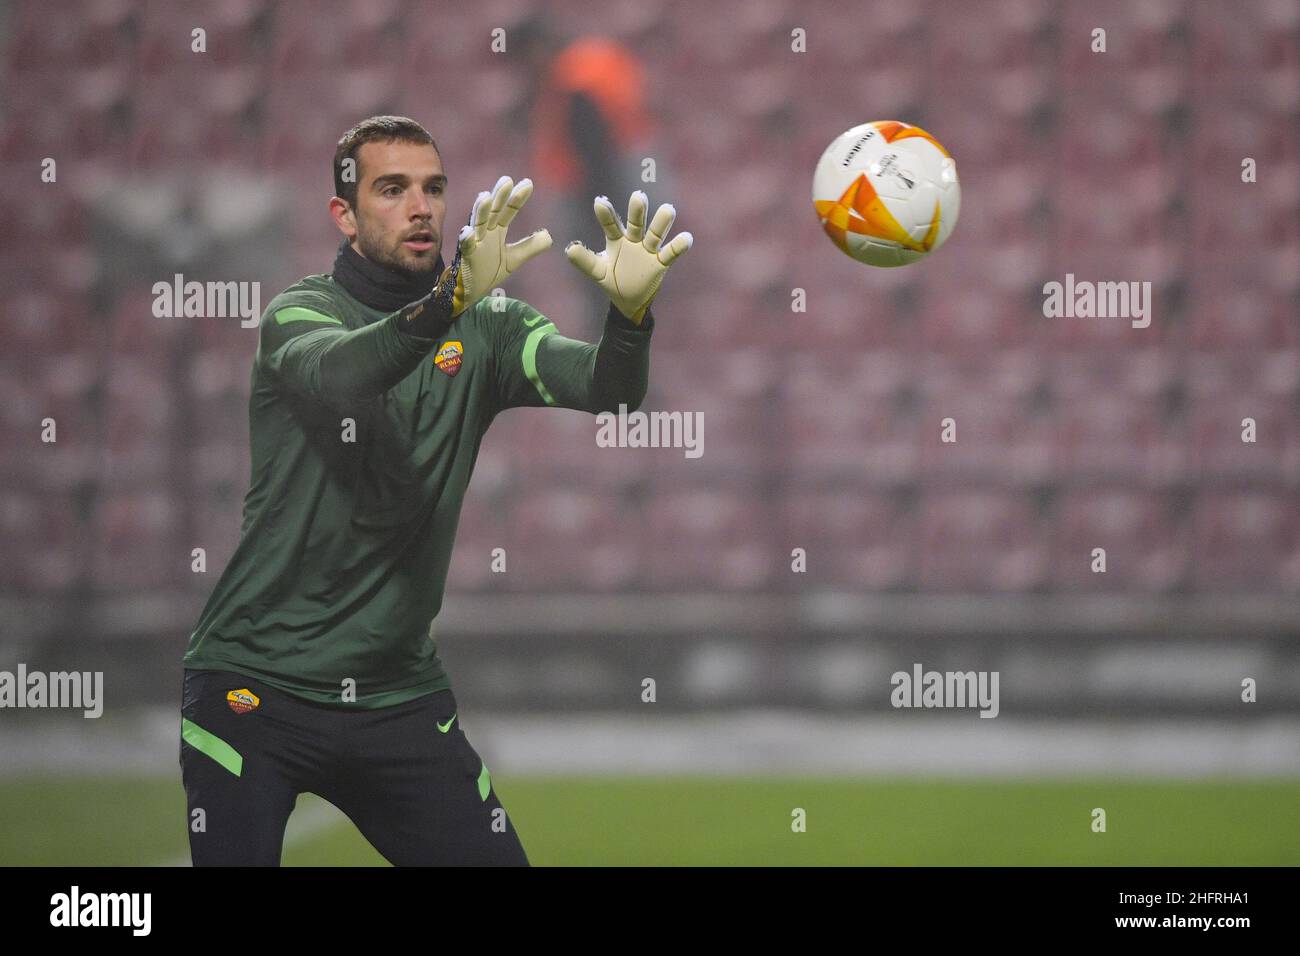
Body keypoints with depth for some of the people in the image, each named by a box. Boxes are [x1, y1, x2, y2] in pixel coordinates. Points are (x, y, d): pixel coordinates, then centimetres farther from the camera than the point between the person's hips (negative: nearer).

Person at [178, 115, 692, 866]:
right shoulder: (299, 314, -6)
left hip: (401, 690, 3)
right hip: (256, 687, -3)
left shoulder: (486, 329, 4)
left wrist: (631, 312, -35)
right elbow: (335, 373, -30)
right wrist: (452, 298, -46)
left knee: (495, 859, -1)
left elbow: (602, 388, -13)